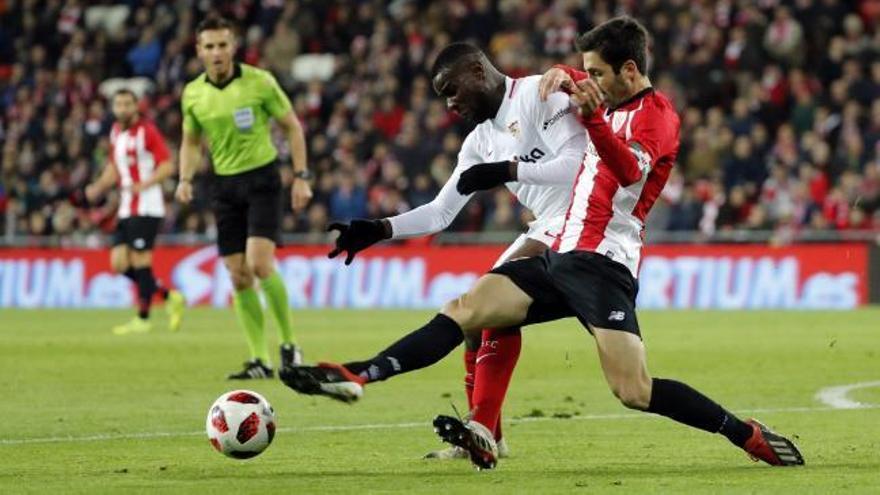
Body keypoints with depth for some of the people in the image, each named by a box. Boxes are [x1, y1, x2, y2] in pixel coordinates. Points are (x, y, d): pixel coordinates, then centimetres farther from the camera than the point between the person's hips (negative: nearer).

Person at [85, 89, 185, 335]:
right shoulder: (116, 132, 14)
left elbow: (167, 166, -14)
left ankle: (142, 319, 3)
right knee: (119, 263, 4)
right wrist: (99, 187, 8)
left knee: (140, 262, -6)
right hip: (125, 210, 8)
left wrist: (145, 184, -28)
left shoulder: (146, 131, -10)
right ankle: (169, 297, 15)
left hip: (146, 208, -8)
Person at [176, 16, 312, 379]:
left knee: (260, 264, -20)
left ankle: (289, 343, -2)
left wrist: (300, 176, -6)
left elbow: (292, 127, 0)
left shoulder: (259, 82, -9)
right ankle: (260, 361, 7)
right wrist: (185, 179, -1)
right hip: (224, 183, 4)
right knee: (238, 277, 0)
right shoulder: (193, 94, 2)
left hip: (262, 177, -4)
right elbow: (191, 141, 16)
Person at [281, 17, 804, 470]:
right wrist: (563, 76, 21)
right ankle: (356, 376, -13)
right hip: (561, 255, 8)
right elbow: (574, 82, 43)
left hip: (603, 266, -8)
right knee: (465, 311, -5)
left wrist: (592, 118, -45)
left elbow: (631, 170, -31)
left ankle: (749, 435, -6)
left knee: (635, 393, -19)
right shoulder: (613, 102, 18)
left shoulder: (657, 114, -8)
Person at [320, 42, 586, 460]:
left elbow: (577, 164, -22)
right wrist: (377, 231, 5)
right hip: (546, 229, 10)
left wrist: (507, 170, -27)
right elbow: (440, 213, 18)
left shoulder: (538, 94, -10)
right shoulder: (481, 141, 16)